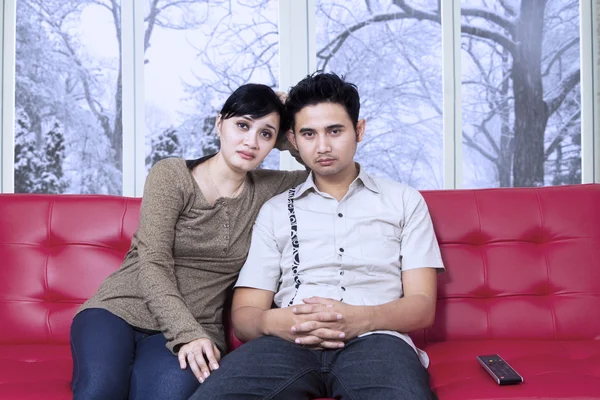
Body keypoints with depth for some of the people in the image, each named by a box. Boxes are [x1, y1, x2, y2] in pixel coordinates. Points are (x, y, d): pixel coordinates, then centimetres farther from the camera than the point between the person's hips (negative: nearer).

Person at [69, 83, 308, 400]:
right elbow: (153, 264, -11)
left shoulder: (266, 190, 8)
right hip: (119, 310, -1)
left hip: (195, 327, 2)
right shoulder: (171, 175, -2)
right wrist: (188, 334, -24)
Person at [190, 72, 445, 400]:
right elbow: (243, 314, 13)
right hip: (290, 342, 1)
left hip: (373, 340, -1)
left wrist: (362, 319, -14)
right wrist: (273, 322, -13)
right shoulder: (275, 211, 21)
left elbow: (422, 305, 8)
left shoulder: (404, 201, 18)